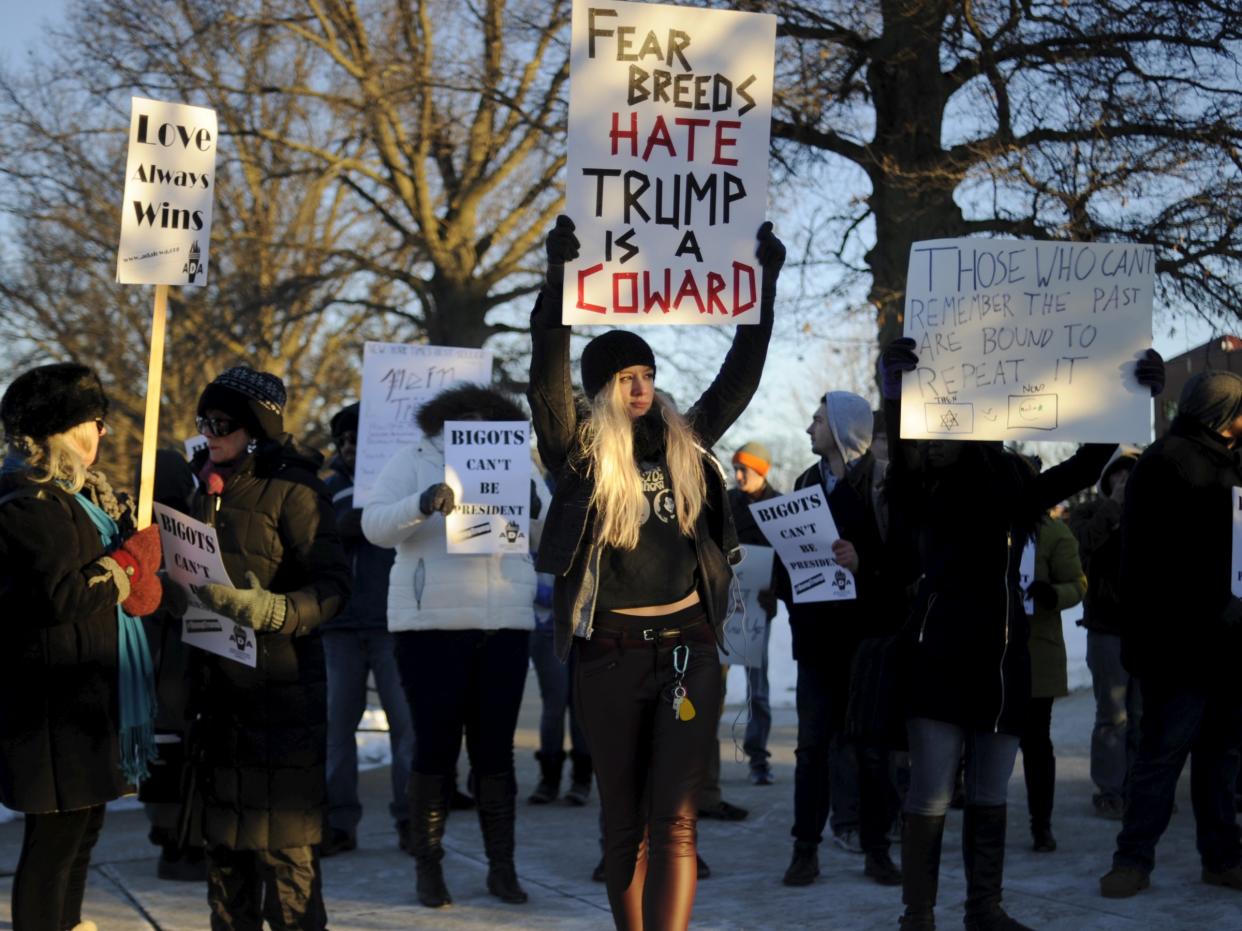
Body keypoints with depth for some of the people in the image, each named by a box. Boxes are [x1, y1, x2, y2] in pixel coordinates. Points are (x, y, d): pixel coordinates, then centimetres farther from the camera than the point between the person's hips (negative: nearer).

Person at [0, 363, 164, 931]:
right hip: (54, 699, -10)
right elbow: (59, 596, -24)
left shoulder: (86, 493, 16)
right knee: (56, 834, -5)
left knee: (84, 823, 19)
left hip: (91, 692, 10)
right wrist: (131, 562, -13)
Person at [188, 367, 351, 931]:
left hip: (280, 690, -7)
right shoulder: (208, 488, 14)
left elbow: (332, 588, -15)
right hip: (217, 686, 8)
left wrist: (266, 610, -29)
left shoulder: (293, 491, -9)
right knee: (222, 833, 14)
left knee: (281, 841, -5)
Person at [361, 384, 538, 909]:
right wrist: (424, 504, -27)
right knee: (436, 747, -1)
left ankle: (502, 868, 12)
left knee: (495, 748, 6)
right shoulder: (414, 463, 2)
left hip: (506, 625, 3)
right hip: (433, 625, -3)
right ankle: (428, 869, 9)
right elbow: (375, 526, -10)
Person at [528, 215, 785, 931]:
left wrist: (767, 282, 8)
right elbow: (548, 376, -13)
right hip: (611, 655, -1)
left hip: (688, 649, 1)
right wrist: (558, 276, -23)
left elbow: (741, 374, 13)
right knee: (625, 821, 9)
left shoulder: (685, 442, 9)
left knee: (674, 822, -7)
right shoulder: (580, 450, 0)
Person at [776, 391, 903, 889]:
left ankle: (876, 850, 12)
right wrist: (789, 595, 2)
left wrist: (863, 562, -24)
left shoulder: (884, 483, -3)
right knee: (811, 745, 4)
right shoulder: (807, 482, 14)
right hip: (817, 635, 5)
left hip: (869, 636, -4)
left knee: (871, 746, 2)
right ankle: (805, 849, 8)